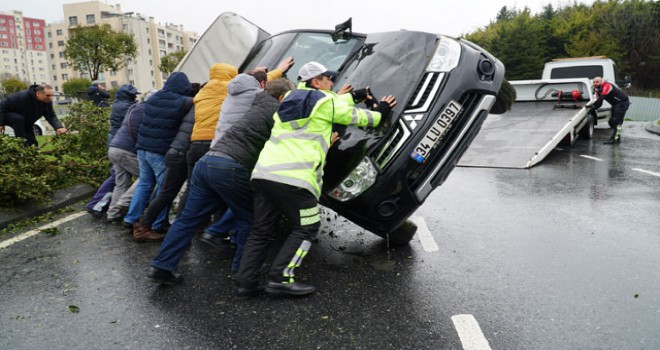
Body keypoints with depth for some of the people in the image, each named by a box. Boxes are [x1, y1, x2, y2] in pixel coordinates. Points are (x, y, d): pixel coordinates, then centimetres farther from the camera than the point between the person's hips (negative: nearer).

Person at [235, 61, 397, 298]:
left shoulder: (291, 99, 27)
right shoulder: (325, 101, 5)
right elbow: (355, 117, 18)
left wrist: (355, 96, 47)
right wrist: (379, 112, 36)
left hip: (262, 172, 8)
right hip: (293, 178, -8)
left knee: (261, 231, 14)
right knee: (306, 227, 6)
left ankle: (245, 283, 11)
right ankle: (280, 278, -1)